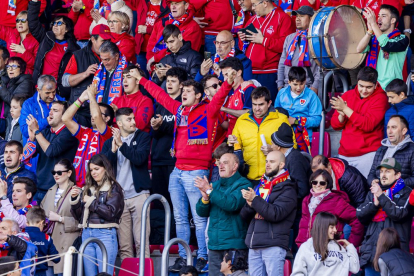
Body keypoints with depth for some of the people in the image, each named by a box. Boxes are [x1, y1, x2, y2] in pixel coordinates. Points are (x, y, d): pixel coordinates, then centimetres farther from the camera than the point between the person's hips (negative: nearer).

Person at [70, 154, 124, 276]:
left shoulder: (113, 188, 2)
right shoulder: (87, 189, 16)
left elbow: (111, 213, -10)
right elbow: (78, 216, 15)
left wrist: (92, 202, -8)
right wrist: (74, 199, 0)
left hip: (105, 235, -5)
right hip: (86, 234, 5)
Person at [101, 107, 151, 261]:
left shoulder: (143, 137, 7)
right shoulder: (109, 143, 14)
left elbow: (139, 158, -9)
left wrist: (121, 144, -13)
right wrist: (113, 150, -13)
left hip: (139, 194, -2)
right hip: (118, 197, 2)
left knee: (141, 241, -8)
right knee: (124, 245, 1)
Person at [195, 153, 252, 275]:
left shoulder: (243, 185, -3)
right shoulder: (215, 185, 17)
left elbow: (232, 204, -21)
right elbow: (202, 212, 14)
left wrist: (209, 191, -17)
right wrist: (205, 197, -7)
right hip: (215, 245, 6)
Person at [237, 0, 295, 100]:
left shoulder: (282, 18, -3)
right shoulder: (253, 19, 21)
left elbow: (286, 45, -17)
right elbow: (242, 47, 29)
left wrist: (263, 40, -13)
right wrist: (243, 40, 6)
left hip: (269, 76, -7)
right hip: (249, 73, 7)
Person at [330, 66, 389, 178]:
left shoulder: (380, 98, -4)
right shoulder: (347, 95, 11)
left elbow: (368, 125, -16)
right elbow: (335, 125, 11)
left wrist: (346, 109, -15)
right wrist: (342, 115, -11)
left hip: (367, 155, -5)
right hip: (344, 154, 5)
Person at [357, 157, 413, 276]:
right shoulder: (373, 192, 19)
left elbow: (399, 214, -12)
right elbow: (360, 215, 10)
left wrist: (381, 196, -14)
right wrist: (374, 204, -7)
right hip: (371, 251, 5)